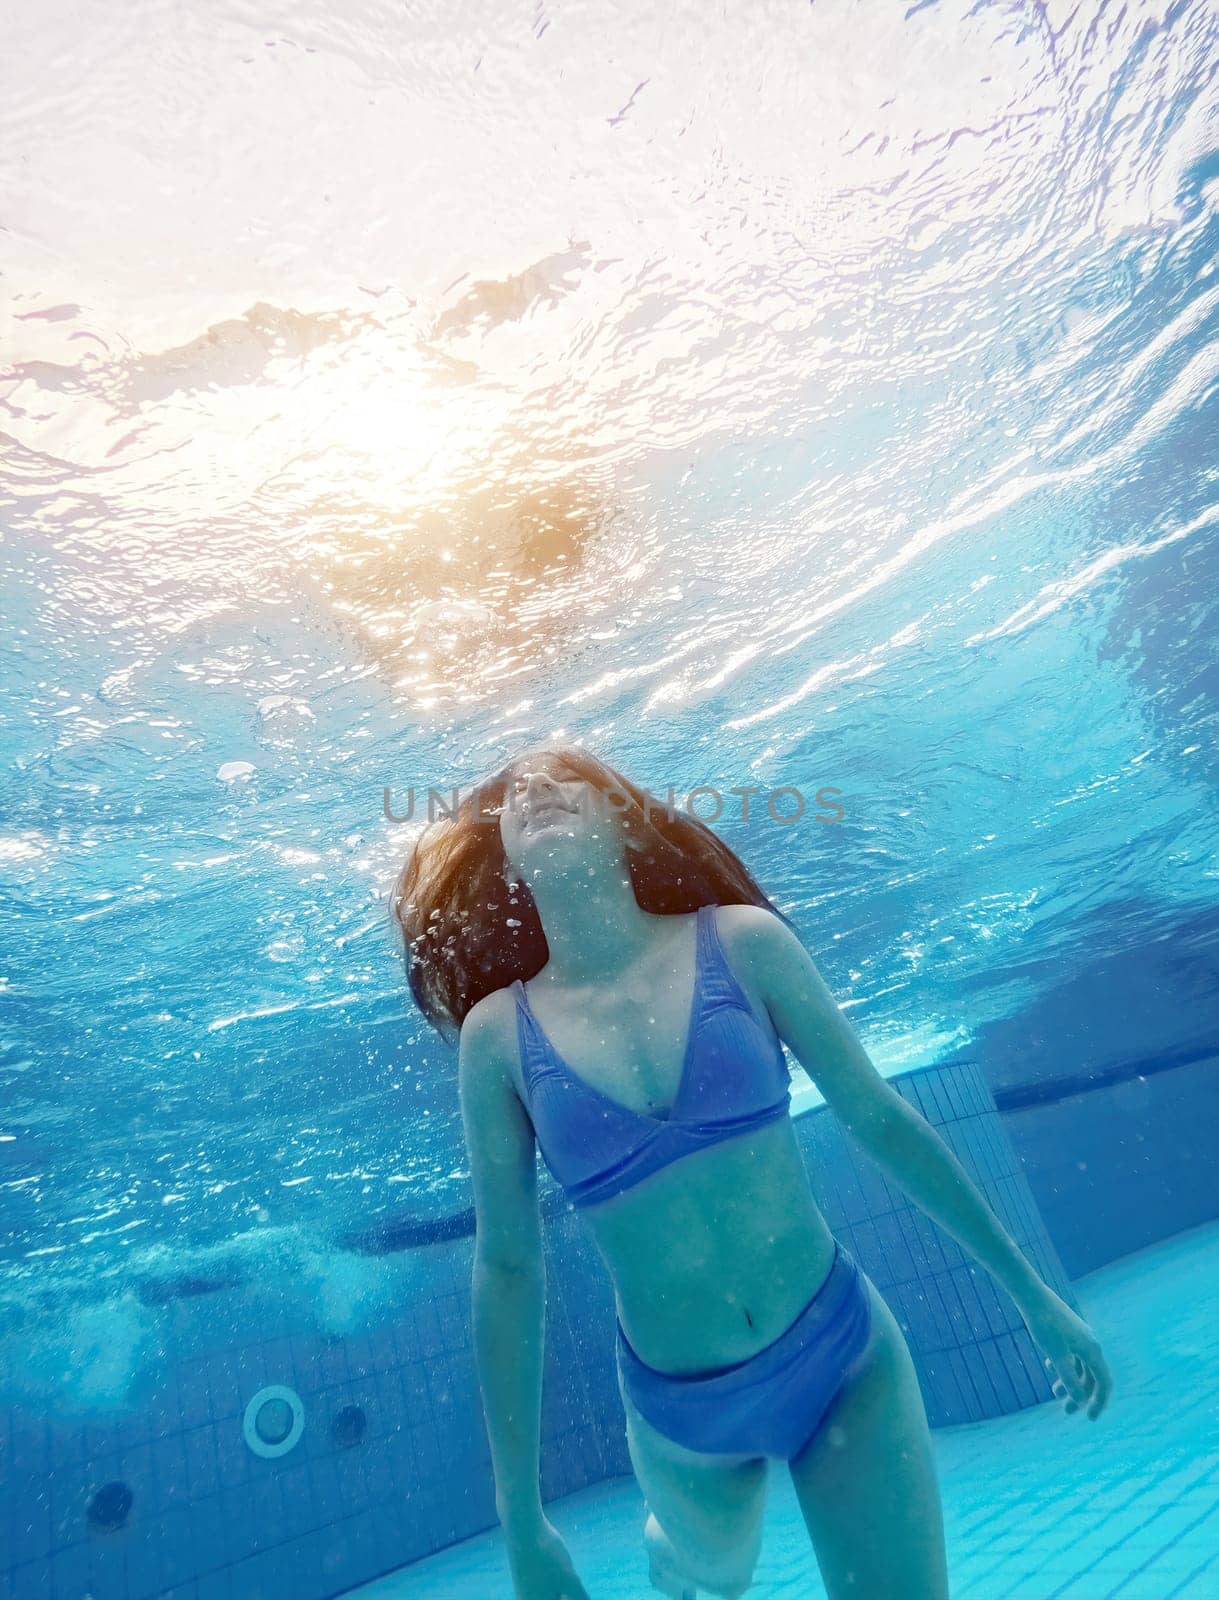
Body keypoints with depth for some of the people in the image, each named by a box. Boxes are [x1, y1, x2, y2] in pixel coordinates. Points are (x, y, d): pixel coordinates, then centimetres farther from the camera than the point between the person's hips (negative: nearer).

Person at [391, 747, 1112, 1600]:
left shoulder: (743, 941, -13)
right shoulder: (497, 1033, -12)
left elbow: (880, 1117, -4)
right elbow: (507, 1268, -5)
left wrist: (1032, 1291, 4)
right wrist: (523, 1521, 0)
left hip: (846, 1354, -1)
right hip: (679, 1409, 2)